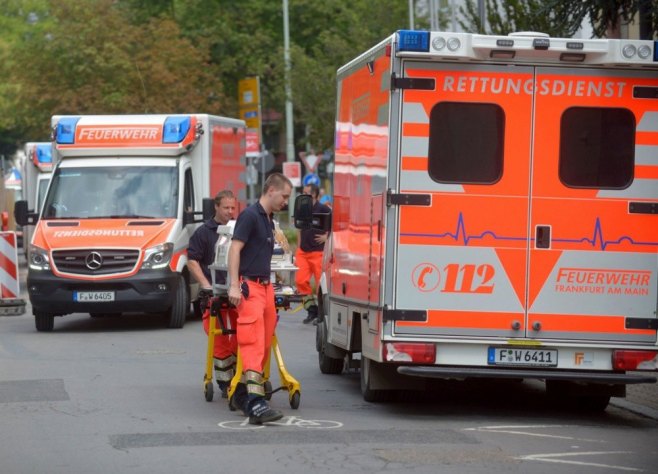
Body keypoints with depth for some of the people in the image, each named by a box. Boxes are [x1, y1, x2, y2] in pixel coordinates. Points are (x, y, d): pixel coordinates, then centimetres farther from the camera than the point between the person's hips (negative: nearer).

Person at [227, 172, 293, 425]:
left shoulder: (268, 221, 19)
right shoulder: (250, 215, -9)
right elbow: (235, 249, -15)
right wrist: (234, 285, -21)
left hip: (265, 286, 9)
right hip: (249, 287, -9)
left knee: (264, 345, 9)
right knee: (253, 345, -17)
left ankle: (242, 394, 19)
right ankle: (255, 403, -25)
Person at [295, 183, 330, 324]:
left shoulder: (323, 209, -8)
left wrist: (326, 236, -13)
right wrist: (299, 247, 15)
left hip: (318, 252, -6)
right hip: (303, 252, 6)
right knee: (301, 281, -2)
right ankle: (312, 310, 10)